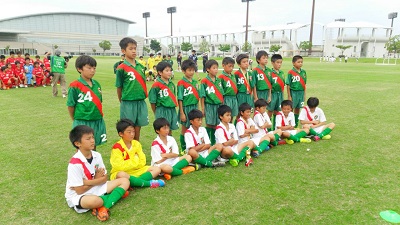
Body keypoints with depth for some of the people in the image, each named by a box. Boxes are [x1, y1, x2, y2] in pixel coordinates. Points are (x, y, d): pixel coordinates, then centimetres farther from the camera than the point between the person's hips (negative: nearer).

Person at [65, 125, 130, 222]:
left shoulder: (97, 155, -4)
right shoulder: (75, 163, -22)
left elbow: (104, 178, -2)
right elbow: (79, 190, -19)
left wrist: (87, 182, -17)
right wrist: (97, 179, -10)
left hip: (96, 188, 8)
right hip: (77, 196, -7)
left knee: (124, 181, -5)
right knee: (95, 200, -43)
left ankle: (103, 207, -21)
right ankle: (116, 194, -10)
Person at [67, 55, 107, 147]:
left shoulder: (97, 84, 4)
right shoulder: (75, 86, -13)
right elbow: (70, 106, -7)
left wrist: (98, 115, 9)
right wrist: (76, 120, 0)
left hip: (98, 121, 5)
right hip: (82, 122, -5)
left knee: (93, 146, 19)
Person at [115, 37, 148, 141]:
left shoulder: (140, 66, 7)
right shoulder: (122, 68, -8)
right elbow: (119, 87, -2)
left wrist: (143, 96, 10)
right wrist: (123, 102, 3)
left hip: (141, 102, 5)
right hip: (128, 102, -5)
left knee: (138, 127, 14)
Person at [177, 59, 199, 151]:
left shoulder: (195, 82, 8)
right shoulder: (181, 83, -11)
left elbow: (197, 97, 12)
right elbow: (180, 99, -11)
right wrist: (182, 113, -13)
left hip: (194, 107, 5)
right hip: (186, 108, -5)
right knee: (185, 129, 8)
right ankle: (184, 149, 22)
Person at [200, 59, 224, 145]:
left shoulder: (218, 80, 6)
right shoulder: (204, 81, -9)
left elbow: (221, 94, 10)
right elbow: (202, 96, -8)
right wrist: (203, 108, -8)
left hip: (218, 105, 5)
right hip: (209, 105, -5)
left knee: (215, 125, 12)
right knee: (209, 124, 3)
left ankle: (213, 143, 23)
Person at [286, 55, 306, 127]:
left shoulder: (303, 72, 5)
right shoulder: (290, 72, -9)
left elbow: (304, 84, 10)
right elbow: (288, 85, -8)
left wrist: (304, 94, 10)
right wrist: (289, 96, -9)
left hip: (301, 92, 5)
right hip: (293, 92, -5)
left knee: (298, 108, 12)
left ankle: (296, 124, 23)